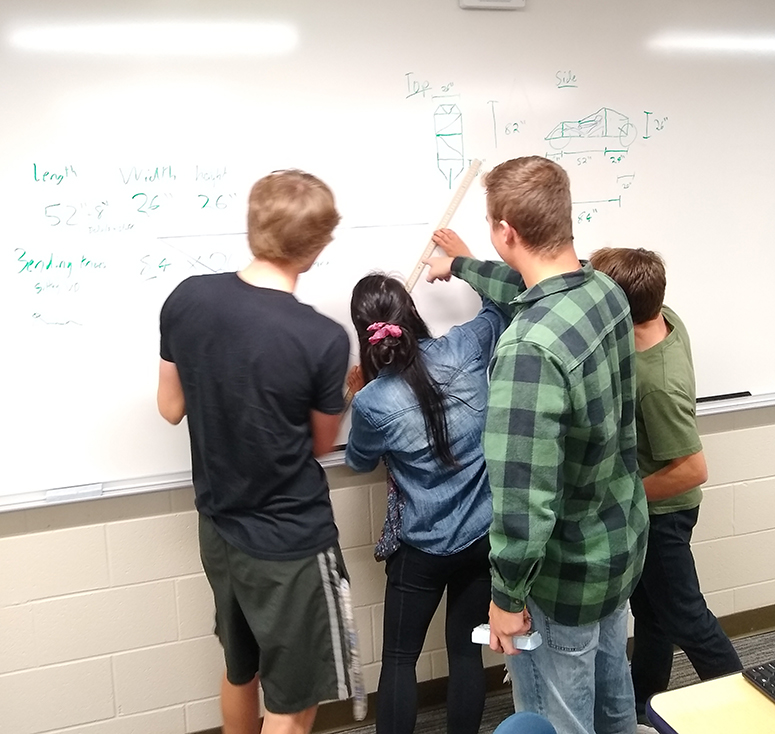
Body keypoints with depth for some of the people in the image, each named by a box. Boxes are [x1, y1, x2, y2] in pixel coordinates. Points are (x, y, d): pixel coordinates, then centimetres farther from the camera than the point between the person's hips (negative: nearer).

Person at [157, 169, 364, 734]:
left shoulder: (186, 299, -10)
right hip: (290, 544, -6)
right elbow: (322, 444, -7)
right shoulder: (324, 339, -24)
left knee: (240, 669, 29)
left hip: (218, 527, 6)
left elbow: (172, 407, 2)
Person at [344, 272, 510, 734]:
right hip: (486, 535, 4)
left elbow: (360, 461, 3)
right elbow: (502, 307, 10)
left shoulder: (373, 402, -19)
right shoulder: (463, 349, -12)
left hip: (422, 547, -3)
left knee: (399, 659, 14)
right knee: (467, 651, 17)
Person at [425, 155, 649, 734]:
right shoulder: (607, 289, -8)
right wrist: (462, 266, 28)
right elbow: (541, 295, 16)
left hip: (565, 576, -7)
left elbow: (524, 499, -33)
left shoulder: (529, 348, -35)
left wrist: (508, 596, -17)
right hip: (625, 538, 8)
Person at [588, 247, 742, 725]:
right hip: (649, 506, 9)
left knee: (683, 616, 11)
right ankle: (641, 703, 42)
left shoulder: (657, 384, -37)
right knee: (648, 607, 23)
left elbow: (693, 470, -30)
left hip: (659, 511, -9)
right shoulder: (666, 317, -13)